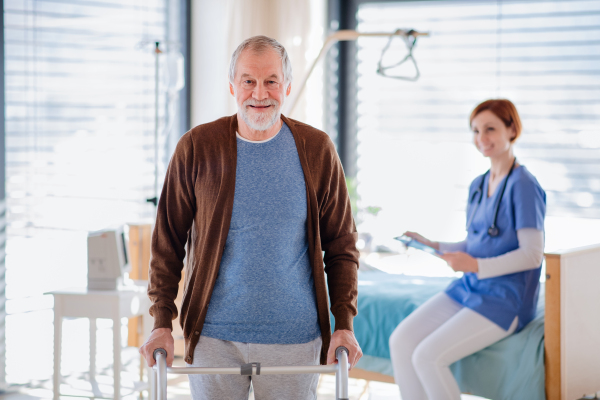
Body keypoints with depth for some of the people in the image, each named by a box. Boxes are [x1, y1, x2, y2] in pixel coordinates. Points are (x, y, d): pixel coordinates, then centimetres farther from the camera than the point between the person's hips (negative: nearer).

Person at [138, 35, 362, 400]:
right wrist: (162, 323, -3)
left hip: (295, 339, 1)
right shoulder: (197, 147, -1)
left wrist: (344, 324, -1)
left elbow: (341, 244, 6)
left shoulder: (317, 150, 1)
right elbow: (168, 242, 3)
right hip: (215, 336, 0)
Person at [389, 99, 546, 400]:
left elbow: (532, 254, -17)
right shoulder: (478, 185, 13)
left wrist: (477, 265, -27)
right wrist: (433, 246, 4)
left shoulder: (523, 185, -13)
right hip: (468, 289, 8)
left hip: (505, 300, -8)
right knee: (400, 342, -7)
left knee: (428, 356, -22)